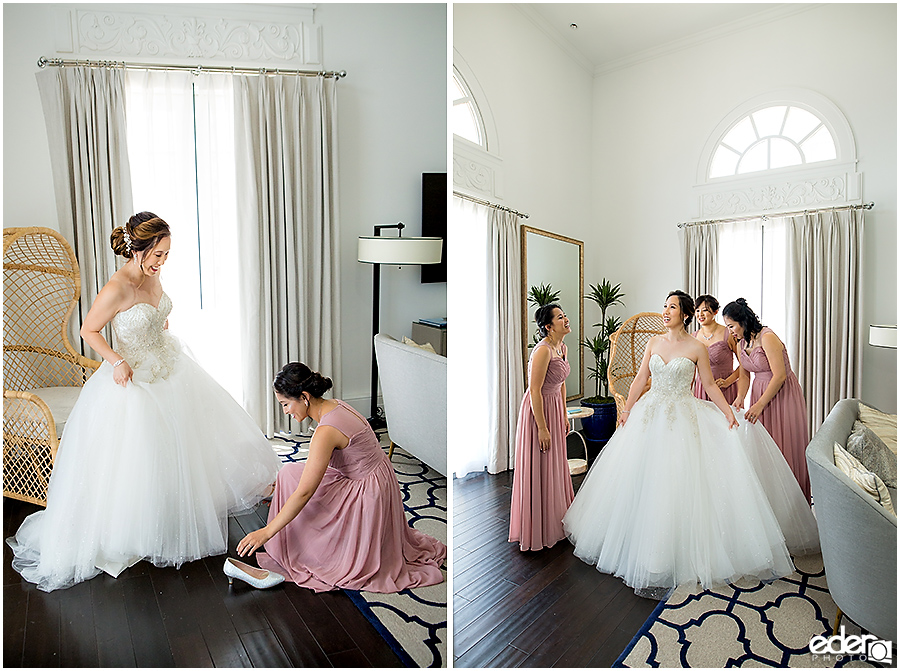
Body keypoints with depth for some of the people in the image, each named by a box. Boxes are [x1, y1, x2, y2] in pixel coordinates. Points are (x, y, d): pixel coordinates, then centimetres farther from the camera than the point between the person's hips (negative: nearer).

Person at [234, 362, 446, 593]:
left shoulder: (326, 431, -28)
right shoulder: (333, 405, -1)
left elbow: (304, 493, -23)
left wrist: (266, 532, -14)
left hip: (368, 493, -9)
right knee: (290, 474, 8)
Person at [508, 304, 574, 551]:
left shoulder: (562, 347, 5)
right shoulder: (543, 350, -23)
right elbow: (535, 391, -24)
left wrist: (564, 416, 17)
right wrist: (542, 428, -22)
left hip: (554, 408, 9)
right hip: (538, 410, -9)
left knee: (555, 465, 20)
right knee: (538, 470, 3)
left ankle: (554, 522, 38)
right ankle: (536, 531, 20)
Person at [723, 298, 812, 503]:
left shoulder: (767, 337, -21)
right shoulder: (743, 342, 4)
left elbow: (779, 375, -23)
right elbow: (744, 375, 7)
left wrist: (760, 404, -24)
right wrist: (740, 397, -10)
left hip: (782, 393, -7)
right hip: (760, 391, 7)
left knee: (784, 446, 1)